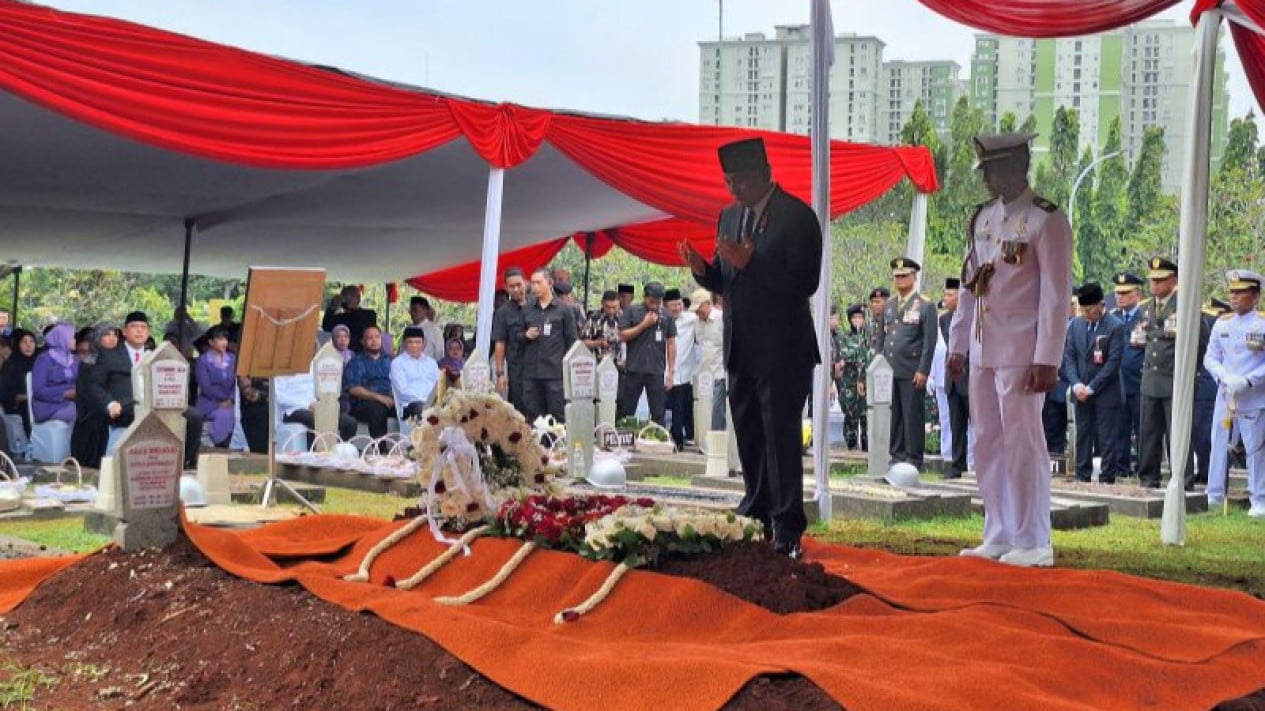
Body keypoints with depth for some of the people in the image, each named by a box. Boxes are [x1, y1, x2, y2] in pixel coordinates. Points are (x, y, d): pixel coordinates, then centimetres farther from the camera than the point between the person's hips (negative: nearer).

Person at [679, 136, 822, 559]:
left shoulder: (796, 216, -9)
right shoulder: (729, 217, 13)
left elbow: (805, 283, -17)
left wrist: (750, 263, -25)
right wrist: (702, 268, -4)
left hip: (782, 350, -8)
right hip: (741, 350, 8)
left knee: (781, 438, -8)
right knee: (748, 438, 12)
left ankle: (787, 532, -5)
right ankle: (758, 520, 22)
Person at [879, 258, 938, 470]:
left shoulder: (926, 305, 0)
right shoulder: (889, 305, 17)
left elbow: (930, 341, -5)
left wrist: (923, 371, -11)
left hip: (912, 372, -5)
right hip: (889, 371, 5)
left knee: (912, 416, -4)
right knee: (893, 416, 5)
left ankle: (913, 459, 2)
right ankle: (896, 456, 12)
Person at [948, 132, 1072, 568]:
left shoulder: (1046, 220, -8)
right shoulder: (982, 219, 13)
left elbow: (1056, 294, -12)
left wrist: (1047, 360, -16)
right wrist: (958, 346, 15)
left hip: (1021, 352, -7)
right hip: (983, 352, 7)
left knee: (1022, 443, -4)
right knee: (988, 444, 10)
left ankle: (1033, 544, 4)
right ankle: (999, 537, 19)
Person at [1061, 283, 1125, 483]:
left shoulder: (1115, 327, -9)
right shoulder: (1075, 324, 7)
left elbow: (1114, 361, -12)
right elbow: (1069, 356, 7)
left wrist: (1091, 387, -14)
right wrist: (1076, 384, -8)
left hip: (1106, 393, -5)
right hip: (1081, 392, 5)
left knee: (1107, 440, -2)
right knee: (1082, 438, 9)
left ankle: (1107, 480, 3)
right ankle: (1082, 478, 15)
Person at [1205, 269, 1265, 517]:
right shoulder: (1222, 324, 8)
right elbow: (1210, 358, 7)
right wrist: (1225, 377, -11)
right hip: (1224, 397, 4)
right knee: (1220, 446, 8)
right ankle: (1214, 496, 18)